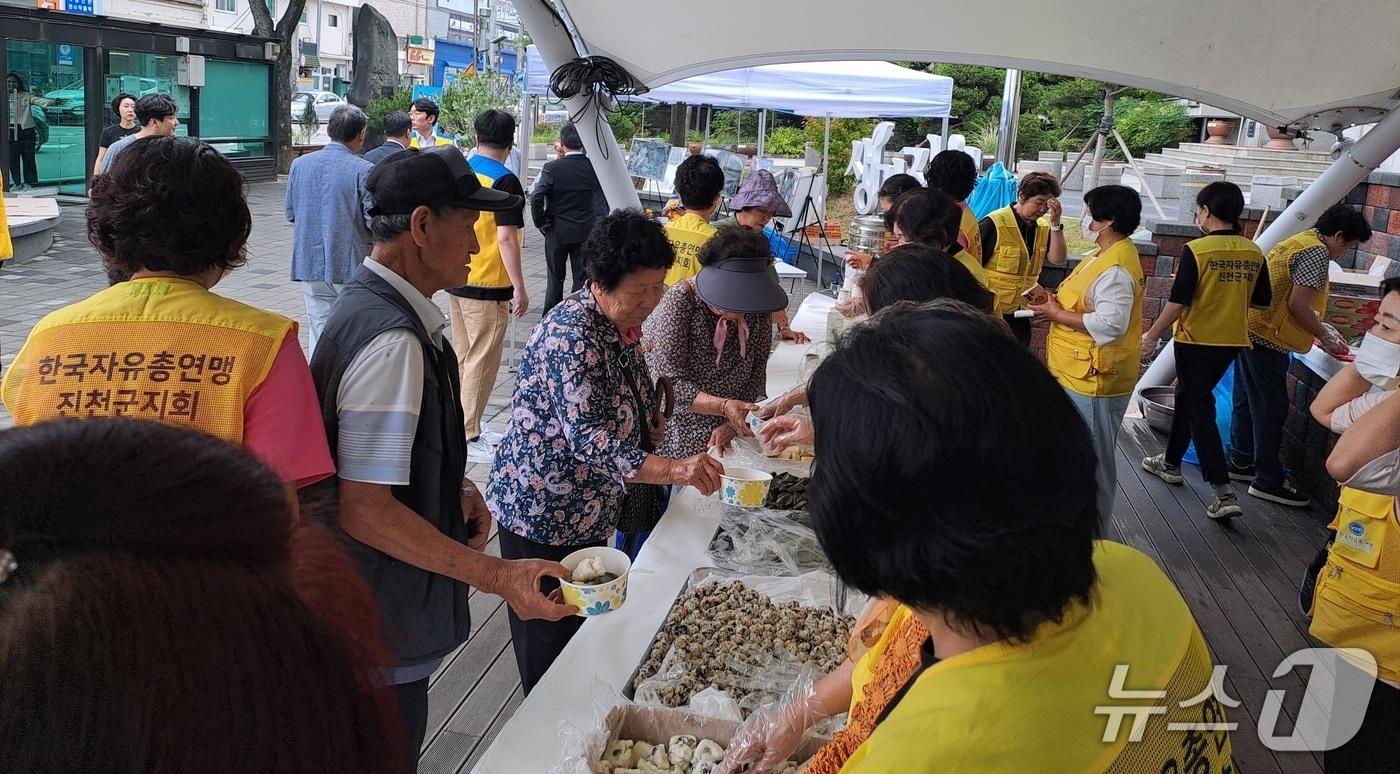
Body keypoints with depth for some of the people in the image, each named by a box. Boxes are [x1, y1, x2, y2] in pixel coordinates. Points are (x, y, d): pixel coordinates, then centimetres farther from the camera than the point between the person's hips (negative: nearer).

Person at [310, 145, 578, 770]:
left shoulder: (370, 301, 5)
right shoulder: (393, 341, -28)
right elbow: (364, 511, -29)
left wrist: (455, 488, 5)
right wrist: (499, 577, -27)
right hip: (383, 627, -10)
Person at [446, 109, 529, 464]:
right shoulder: (504, 182, -16)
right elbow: (506, 238, -20)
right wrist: (519, 288, -16)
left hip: (456, 279, 8)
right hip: (487, 286, -8)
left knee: (463, 355, 18)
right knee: (482, 361, 0)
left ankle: (462, 422, 28)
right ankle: (468, 436, 5)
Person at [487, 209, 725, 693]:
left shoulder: (620, 323, 3)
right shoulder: (572, 335, -27)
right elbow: (589, 438, -35)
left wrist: (644, 425, 2)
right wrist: (672, 470, -45)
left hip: (589, 514, 9)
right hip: (542, 515, -9)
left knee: (582, 627, 23)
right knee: (548, 641, 7)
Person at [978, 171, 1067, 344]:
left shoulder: (1044, 227, 6)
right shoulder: (994, 224, -14)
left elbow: (1057, 259, -7)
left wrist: (1055, 223, -16)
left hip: (1020, 314, 6)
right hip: (990, 313, -6)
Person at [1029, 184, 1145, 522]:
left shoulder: (1116, 268, -22)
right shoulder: (1106, 256, 11)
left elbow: (1110, 323, -29)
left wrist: (1057, 315, -20)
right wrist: (1056, 301, 4)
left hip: (1093, 378, -11)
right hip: (1078, 372, 11)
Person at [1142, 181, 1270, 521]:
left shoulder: (1196, 250, -16)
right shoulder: (1253, 253, 1)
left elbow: (1178, 302, -18)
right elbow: (1262, 301, 7)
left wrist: (1153, 335, -6)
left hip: (1197, 340, -6)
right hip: (1232, 341, 6)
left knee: (1199, 409, -1)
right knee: (1187, 397, 23)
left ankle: (1224, 492, -8)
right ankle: (1171, 463, 37)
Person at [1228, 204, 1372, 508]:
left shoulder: (1298, 242, 18)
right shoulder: (1316, 253, -13)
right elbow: (1298, 306, -17)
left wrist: (1322, 330, 23)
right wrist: (1326, 337, -5)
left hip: (1249, 331, 10)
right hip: (1266, 339, -10)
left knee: (1246, 402, 17)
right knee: (1271, 410, -3)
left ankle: (1241, 462, 28)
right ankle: (1268, 481, 4)